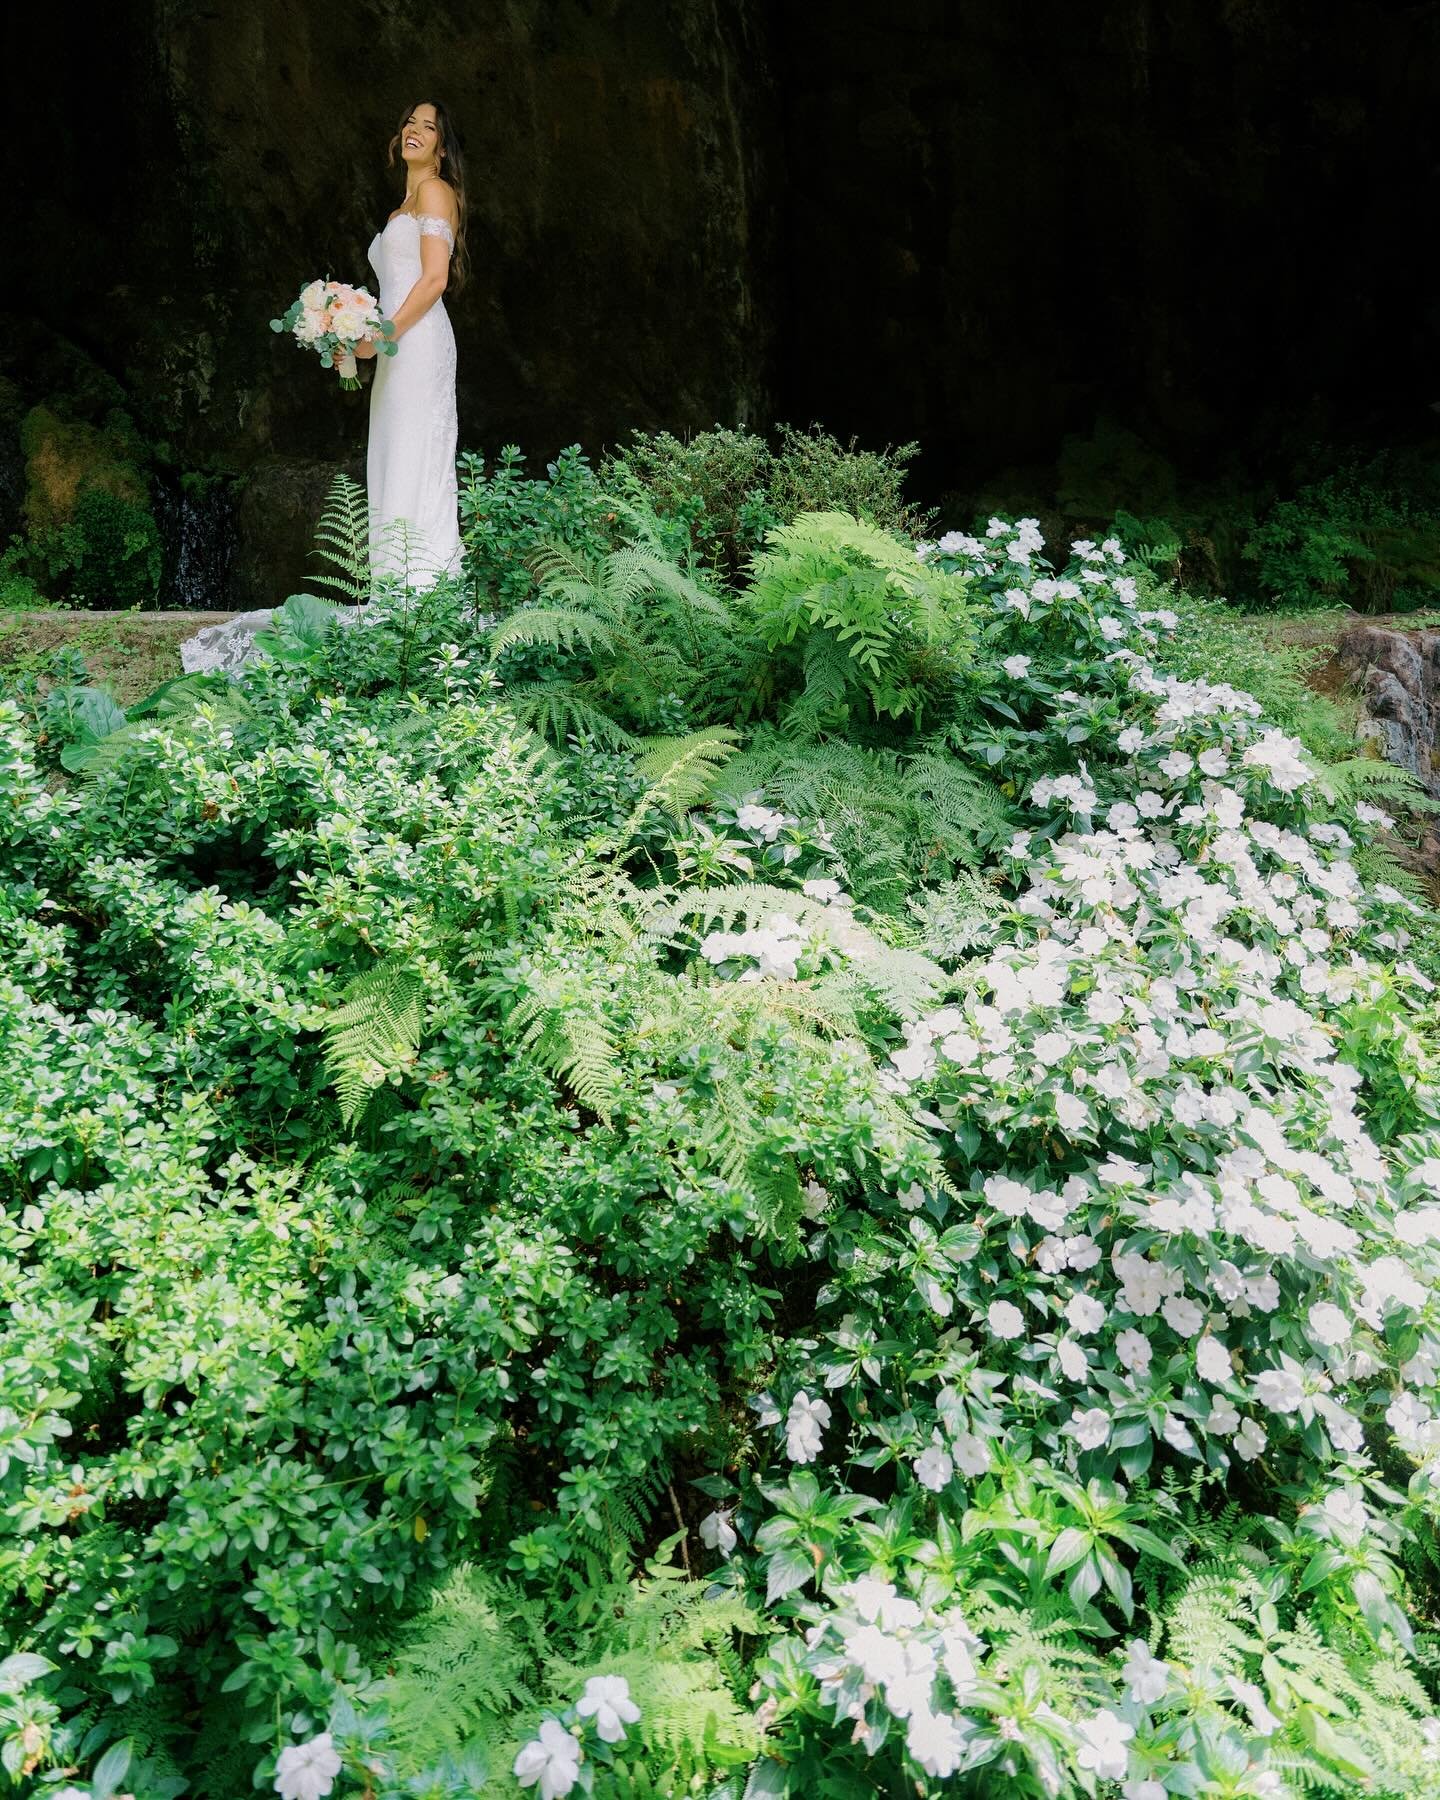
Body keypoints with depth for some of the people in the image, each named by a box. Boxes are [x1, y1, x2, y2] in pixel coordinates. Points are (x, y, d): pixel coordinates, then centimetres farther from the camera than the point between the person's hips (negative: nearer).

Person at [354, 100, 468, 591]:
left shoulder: (434, 190, 0)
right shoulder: (404, 205, 27)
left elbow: (435, 278, -12)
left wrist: (386, 333, -14)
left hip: (418, 342, -9)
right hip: (399, 348, 9)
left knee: (415, 462, -14)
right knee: (393, 465, 3)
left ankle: (425, 585, -16)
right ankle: (398, 590, 2)